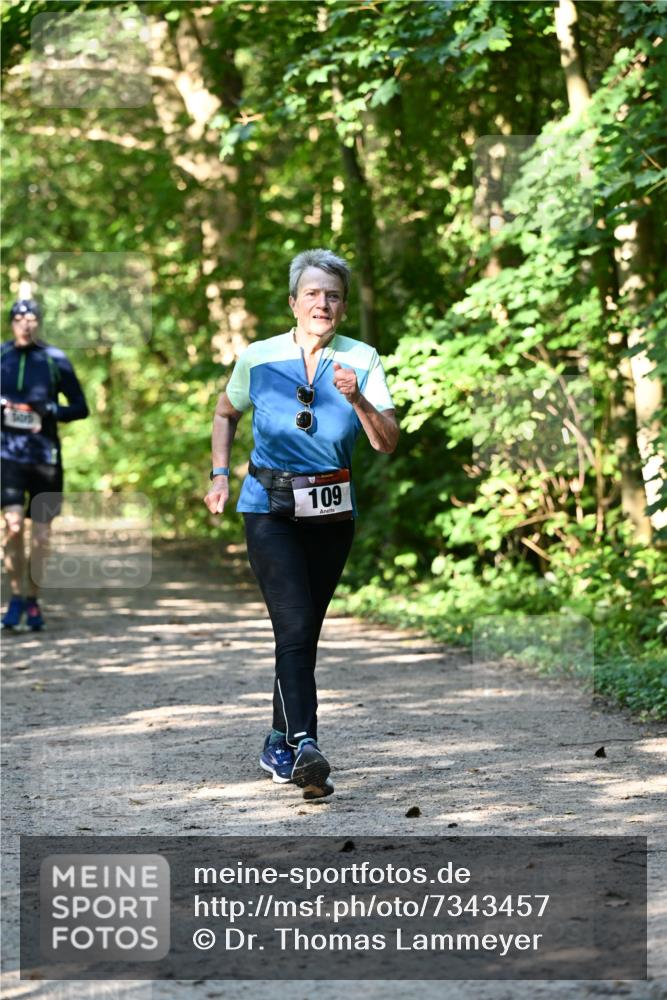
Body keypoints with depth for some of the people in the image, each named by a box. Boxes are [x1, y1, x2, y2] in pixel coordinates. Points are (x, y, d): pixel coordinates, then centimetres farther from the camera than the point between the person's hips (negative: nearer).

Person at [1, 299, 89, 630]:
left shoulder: (55, 360, 1)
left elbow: (80, 407, 4)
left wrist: (51, 411, -14)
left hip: (45, 453, 1)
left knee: (41, 535, 5)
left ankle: (32, 602, 20)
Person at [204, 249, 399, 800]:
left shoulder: (361, 360, -1)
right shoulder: (259, 358, -1)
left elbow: (388, 443, -7)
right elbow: (226, 413, 18)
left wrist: (357, 400, -23)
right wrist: (220, 475, 8)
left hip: (333, 511, 2)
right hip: (270, 509, -2)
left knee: (306, 631, 10)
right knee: (295, 625, -18)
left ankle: (280, 744, 25)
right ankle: (305, 745, -28)